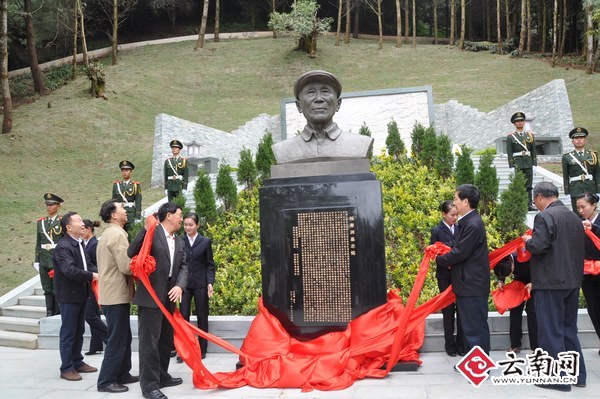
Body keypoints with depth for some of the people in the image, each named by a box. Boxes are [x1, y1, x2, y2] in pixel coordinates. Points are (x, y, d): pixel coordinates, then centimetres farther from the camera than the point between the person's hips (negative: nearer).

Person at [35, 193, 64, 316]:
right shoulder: (41, 222, 11)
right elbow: (38, 243, 14)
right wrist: (37, 260, 11)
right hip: (44, 259, 5)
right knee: (47, 288, 9)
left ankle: (57, 314, 8)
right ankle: (49, 312, 17)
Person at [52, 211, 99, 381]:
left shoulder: (79, 243, 11)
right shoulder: (63, 246, -18)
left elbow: (86, 264, 15)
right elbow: (70, 270, -29)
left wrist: (96, 274, -3)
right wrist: (92, 276, -25)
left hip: (80, 294, 9)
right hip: (69, 295, -9)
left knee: (79, 331, 17)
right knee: (68, 333, 1)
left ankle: (77, 362, 29)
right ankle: (66, 368, 11)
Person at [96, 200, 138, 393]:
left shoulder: (109, 233, 16)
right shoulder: (117, 234, -17)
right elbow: (126, 266, -23)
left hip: (113, 293, 10)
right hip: (117, 295, -10)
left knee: (123, 337, 17)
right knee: (117, 340, -2)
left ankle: (122, 374, 25)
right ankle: (106, 381, 5)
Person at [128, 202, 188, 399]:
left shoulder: (179, 242, 15)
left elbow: (183, 267, 8)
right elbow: (131, 254, -12)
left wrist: (179, 286, -12)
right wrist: (145, 229, -23)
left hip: (169, 297, 8)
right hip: (150, 296, -8)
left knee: (166, 340, 17)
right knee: (149, 341, -4)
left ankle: (162, 376, 30)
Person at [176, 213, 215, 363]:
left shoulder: (205, 241, 2)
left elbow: (210, 264, 3)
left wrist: (210, 282, -7)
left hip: (200, 284, 0)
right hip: (184, 284, 1)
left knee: (202, 317, 7)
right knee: (183, 316, -2)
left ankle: (202, 349, 18)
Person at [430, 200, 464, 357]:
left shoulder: (460, 228, 4)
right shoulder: (437, 231, -4)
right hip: (445, 276, -2)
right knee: (448, 310, 5)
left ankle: (461, 343, 17)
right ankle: (450, 344, 15)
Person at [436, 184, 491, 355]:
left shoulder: (473, 224, -20)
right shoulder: (468, 222, 12)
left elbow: (460, 252, -20)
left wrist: (440, 260, -6)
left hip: (472, 285, -10)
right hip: (468, 284, 10)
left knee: (475, 326, -2)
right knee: (469, 325, 18)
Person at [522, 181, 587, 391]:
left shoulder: (544, 217, -15)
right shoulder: (575, 218, 10)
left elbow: (538, 247, -24)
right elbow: (581, 249, 15)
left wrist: (528, 240, -3)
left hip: (551, 283, -8)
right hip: (573, 281, 8)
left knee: (551, 330, 1)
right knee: (569, 329, 18)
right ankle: (577, 374, 26)